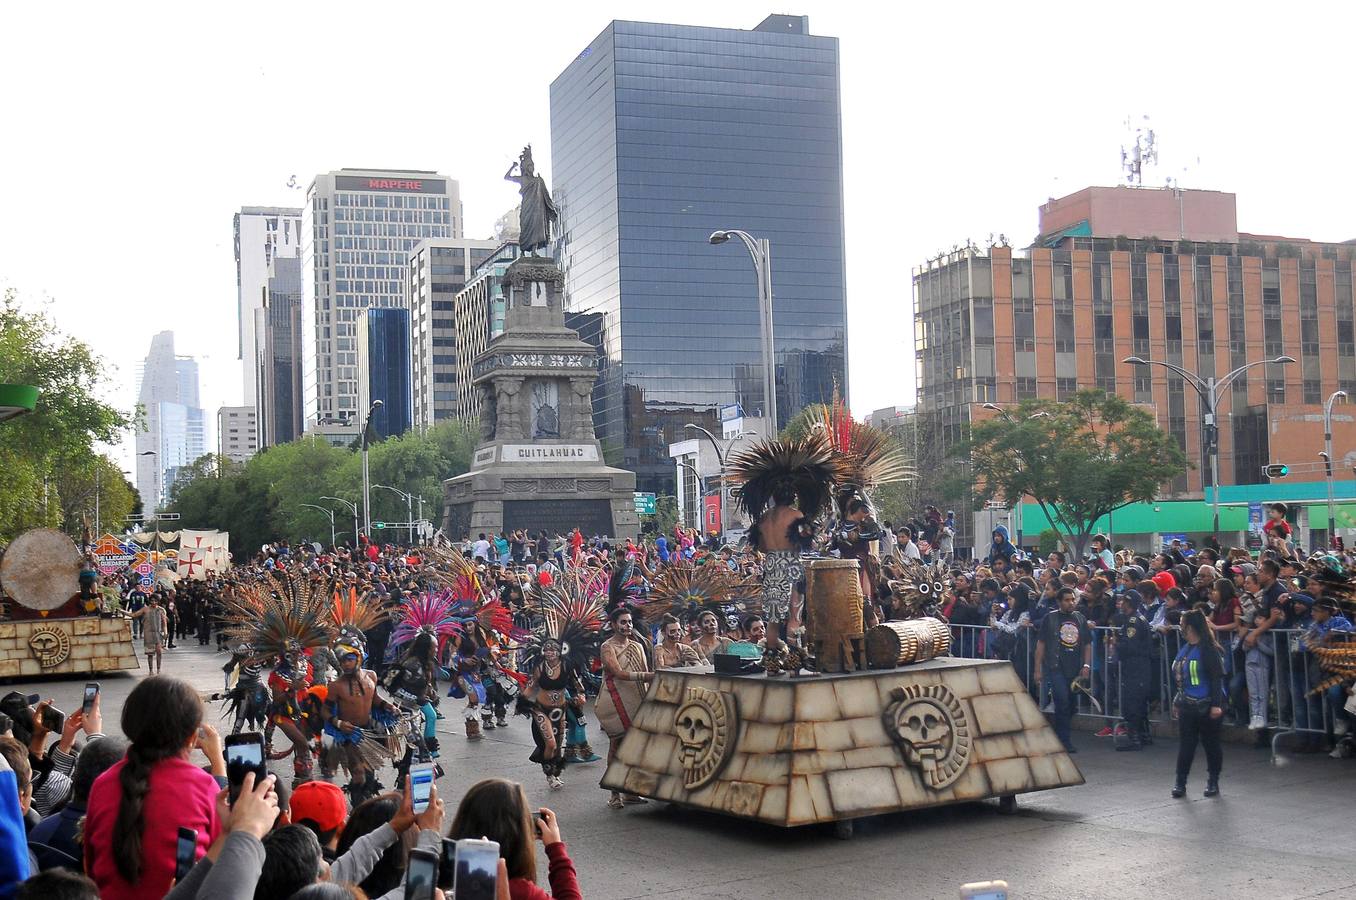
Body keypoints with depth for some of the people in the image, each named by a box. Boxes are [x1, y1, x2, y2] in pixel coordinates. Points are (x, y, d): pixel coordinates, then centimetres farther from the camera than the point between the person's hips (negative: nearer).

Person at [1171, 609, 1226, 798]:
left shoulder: (1208, 649, -13)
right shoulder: (1185, 648, 11)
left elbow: (1216, 678, -16)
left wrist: (1216, 704, -20)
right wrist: (1177, 701, 21)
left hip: (1207, 707, -7)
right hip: (1187, 706, 7)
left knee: (1211, 744, 7)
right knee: (1185, 745, 4)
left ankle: (1213, 782, 20)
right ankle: (1180, 783, 7)